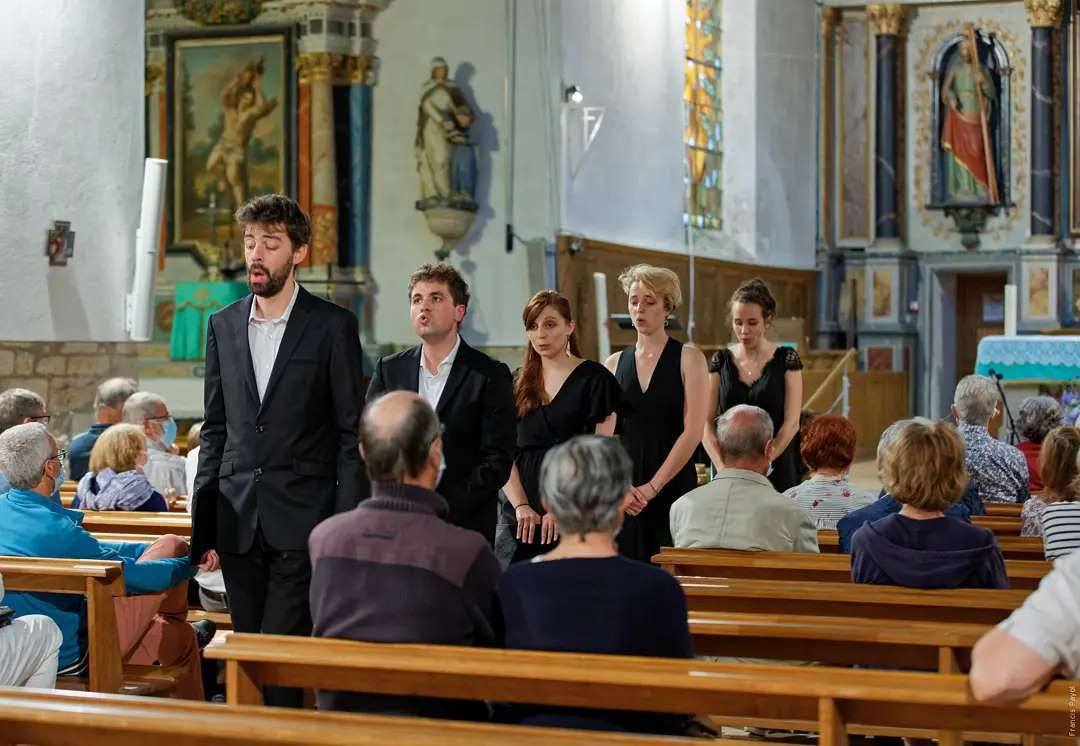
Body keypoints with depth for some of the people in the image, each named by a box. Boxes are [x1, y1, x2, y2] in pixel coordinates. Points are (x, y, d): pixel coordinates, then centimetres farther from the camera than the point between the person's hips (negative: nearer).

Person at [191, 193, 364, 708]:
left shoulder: (333, 326, -3)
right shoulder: (222, 326, 10)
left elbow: (352, 432, -3)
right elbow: (215, 429, 13)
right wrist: (201, 525, 8)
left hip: (301, 522, -5)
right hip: (237, 521, 5)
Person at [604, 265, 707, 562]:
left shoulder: (688, 358, 0)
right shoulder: (614, 364, 11)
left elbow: (693, 431, -7)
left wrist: (653, 487, -12)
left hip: (673, 481, -3)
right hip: (624, 487, 3)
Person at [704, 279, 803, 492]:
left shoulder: (786, 359, 0)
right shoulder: (721, 360, 5)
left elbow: (791, 423, -6)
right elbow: (706, 423, 1)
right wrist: (722, 466, -13)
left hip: (775, 471, -2)